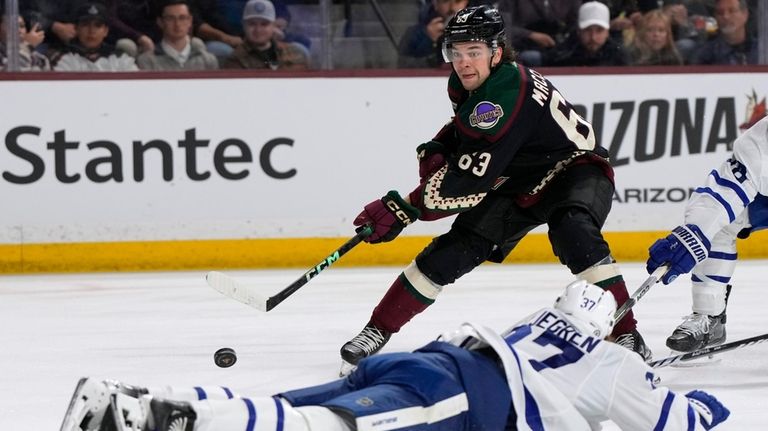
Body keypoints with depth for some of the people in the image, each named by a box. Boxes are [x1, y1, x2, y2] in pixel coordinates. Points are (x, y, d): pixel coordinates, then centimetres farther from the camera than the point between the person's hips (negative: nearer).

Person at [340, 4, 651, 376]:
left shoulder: (507, 92, -34)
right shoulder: (467, 83, -7)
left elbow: (469, 179, -35)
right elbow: (466, 127, 17)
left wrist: (402, 210, -33)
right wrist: (436, 150, -5)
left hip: (574, 169, -7)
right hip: (517, 182, 8)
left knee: (574, 233, -37)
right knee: (453, 251, -4)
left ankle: (627, 335, -31)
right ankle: (377, 331, 5)